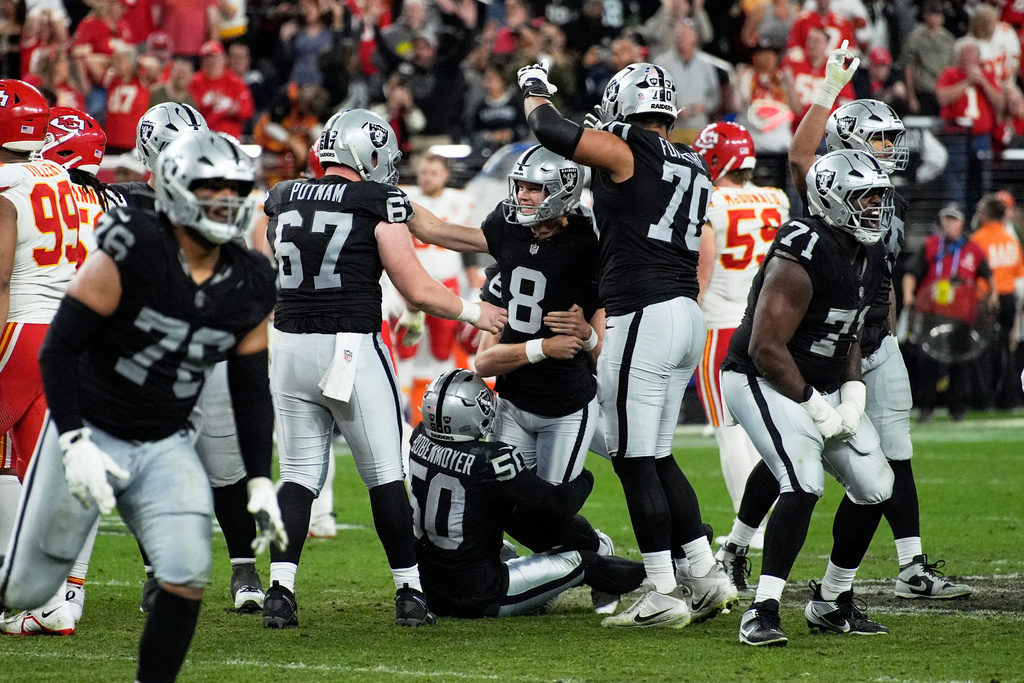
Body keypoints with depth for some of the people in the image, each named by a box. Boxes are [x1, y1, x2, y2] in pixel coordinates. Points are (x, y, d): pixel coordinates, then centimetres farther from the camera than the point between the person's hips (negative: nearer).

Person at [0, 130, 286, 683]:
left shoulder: (248, 288, -2)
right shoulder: (131, 254, -19)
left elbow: (251, 392, 7)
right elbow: (58, 349, -17)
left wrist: (260, 484, 1)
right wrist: (75, 444, -25)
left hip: (164, 449, 4)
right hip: (89, 434, -4)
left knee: (187, 575, -16)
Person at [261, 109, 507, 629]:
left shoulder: (283, 200, 8)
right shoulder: (378, 204, -7)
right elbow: (418, 291, -6)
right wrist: (472, 312, 9)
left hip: (290, 347, 4)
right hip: (352, 347, -4)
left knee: (299, 474, 9)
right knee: (385, 475, 5)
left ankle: (280, 587, -4)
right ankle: (410, 592, 8)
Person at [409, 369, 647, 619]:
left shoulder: (419, 441, -6)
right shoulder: (491, 461, -24)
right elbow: (560, 508, -14)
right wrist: (584, 479, 6)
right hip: (478, 596, -6)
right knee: (583, 562, 11)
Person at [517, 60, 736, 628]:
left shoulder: (625, 153, -8)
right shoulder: (693, 168, 14)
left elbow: (550, 130, -11)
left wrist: (535, 91, 10)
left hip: (642, 318, -8)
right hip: (687, 317, 8)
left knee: (635, 460, -3)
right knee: (657, 457, 16)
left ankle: (663, 596, -3)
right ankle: (705, 578, 14)